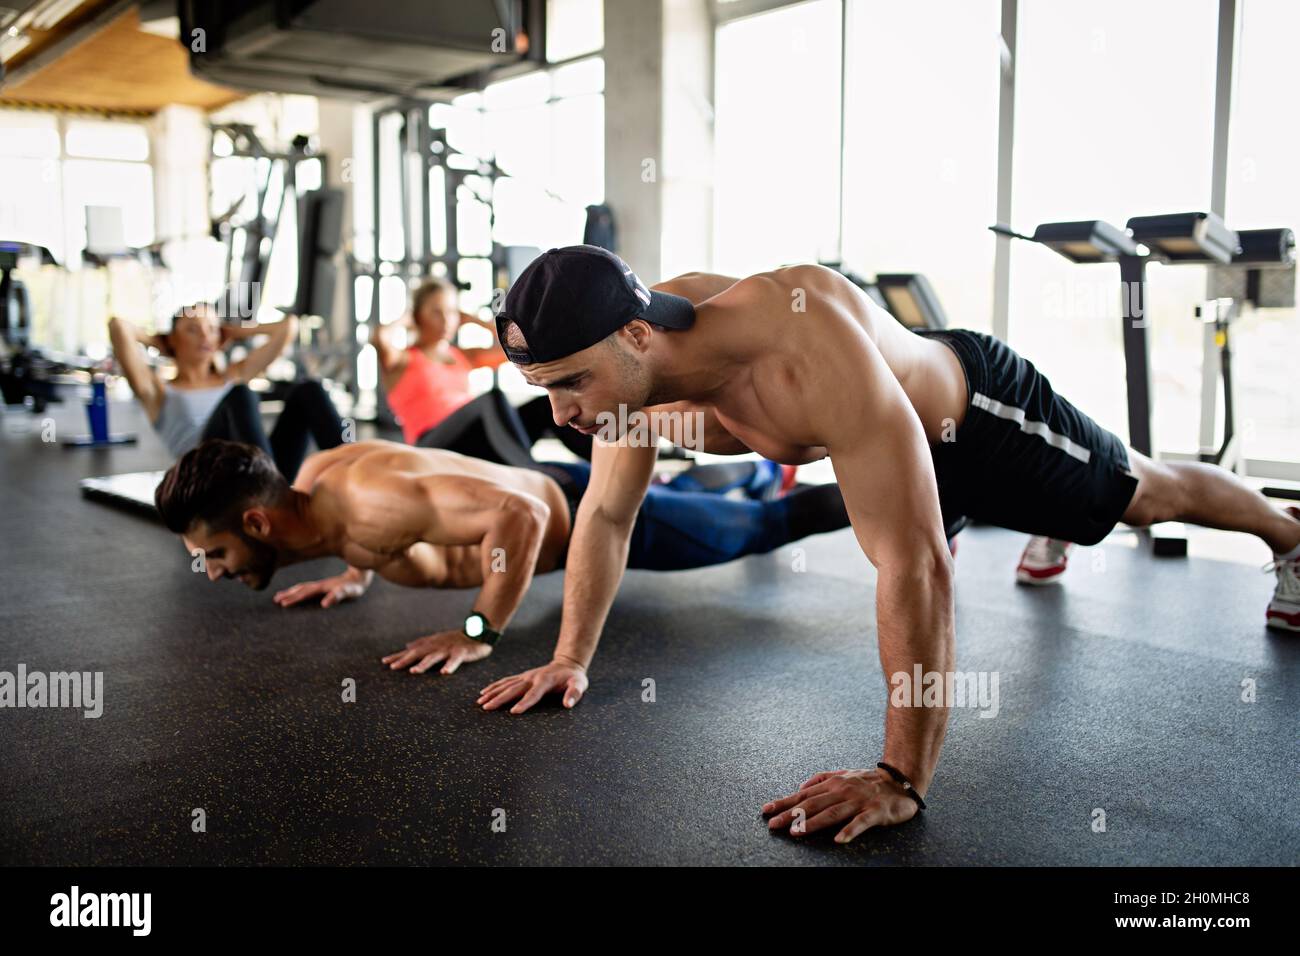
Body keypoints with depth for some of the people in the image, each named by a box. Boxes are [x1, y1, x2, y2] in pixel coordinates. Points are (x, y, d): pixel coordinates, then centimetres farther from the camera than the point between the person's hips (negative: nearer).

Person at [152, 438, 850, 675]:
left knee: (757, 526, 13)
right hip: (551, 487, 8)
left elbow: (520, 516, -45)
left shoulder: (368, 505, -38)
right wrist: (354, 574, 10)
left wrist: (480, 633, -38)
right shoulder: (314, 476, -10)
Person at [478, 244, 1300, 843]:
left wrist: (901, 781, -48)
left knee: (1147, 497, 22)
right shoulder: (632, 358, -28)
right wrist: (571, 658, -12)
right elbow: (607, 514, -11)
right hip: (914, 439, 6)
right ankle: (1049, 535, 73)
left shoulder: (809, 343, -50)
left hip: (983, 412, -6)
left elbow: (915, 564, -50)